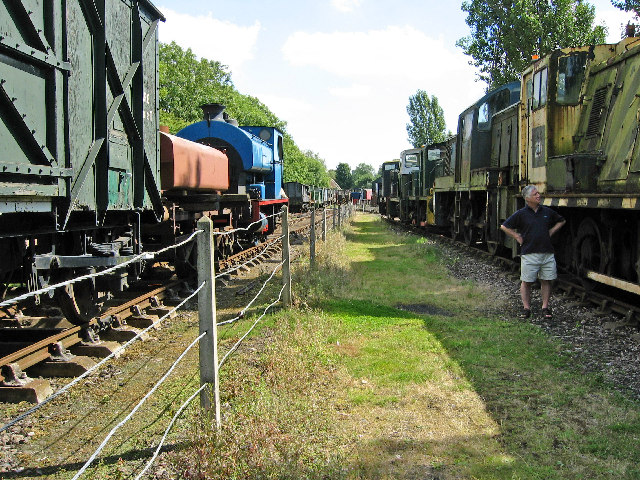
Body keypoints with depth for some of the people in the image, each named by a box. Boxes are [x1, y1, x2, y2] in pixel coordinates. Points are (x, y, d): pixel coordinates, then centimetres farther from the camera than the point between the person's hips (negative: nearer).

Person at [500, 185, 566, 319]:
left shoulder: (547, 211, 9)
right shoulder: (521, 214, -2)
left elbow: (562, 221, 25)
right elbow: (504, 226, 3)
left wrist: (551, 232, 13)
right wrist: (518, 237, 0)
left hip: (547, 253, 3)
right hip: (529, 254, -3)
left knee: (546, 280, 5)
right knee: (526, 282, 1)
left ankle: (545, 308, 14)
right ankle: (526, 308, 11)